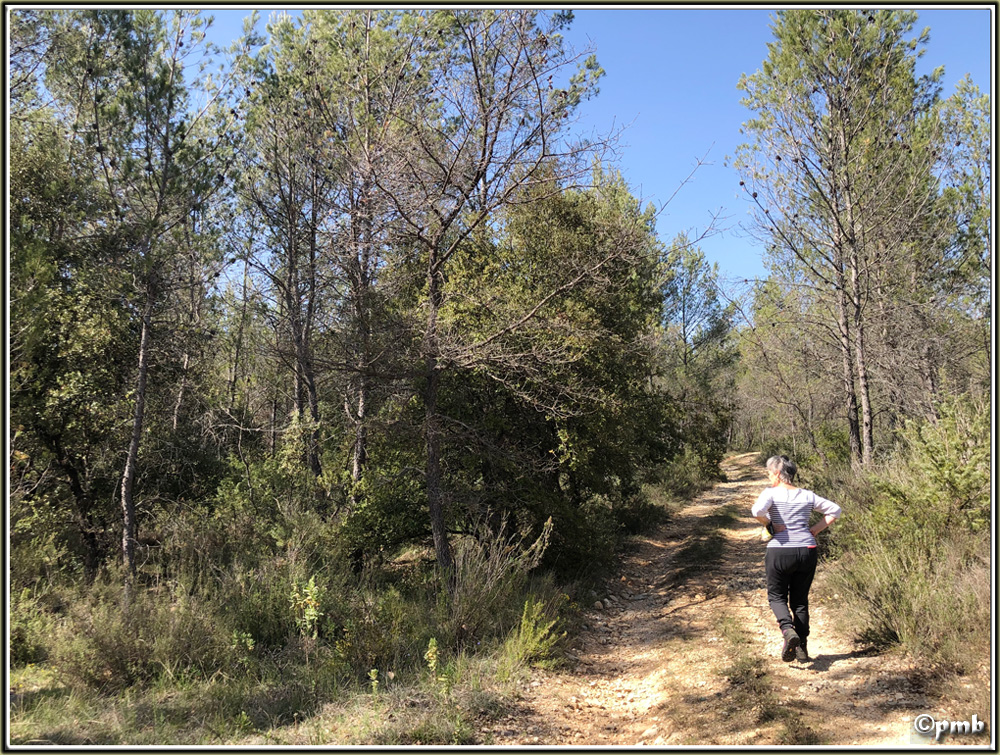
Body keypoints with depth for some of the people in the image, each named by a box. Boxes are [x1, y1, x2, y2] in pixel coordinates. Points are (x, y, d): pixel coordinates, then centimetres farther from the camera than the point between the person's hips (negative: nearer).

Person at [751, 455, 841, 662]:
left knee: (776, 596, 13)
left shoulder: (771, 493, -6)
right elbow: (835, 510, 13)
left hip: (779, 552, -4)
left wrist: (769, 524, -7)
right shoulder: (807, 496, 8)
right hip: (807, 551, 4)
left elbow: (757, 511, -25)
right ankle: (801, 648, 16)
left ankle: (788, 630, -12)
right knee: (800, 600, 16)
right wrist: (814, 530, 9)